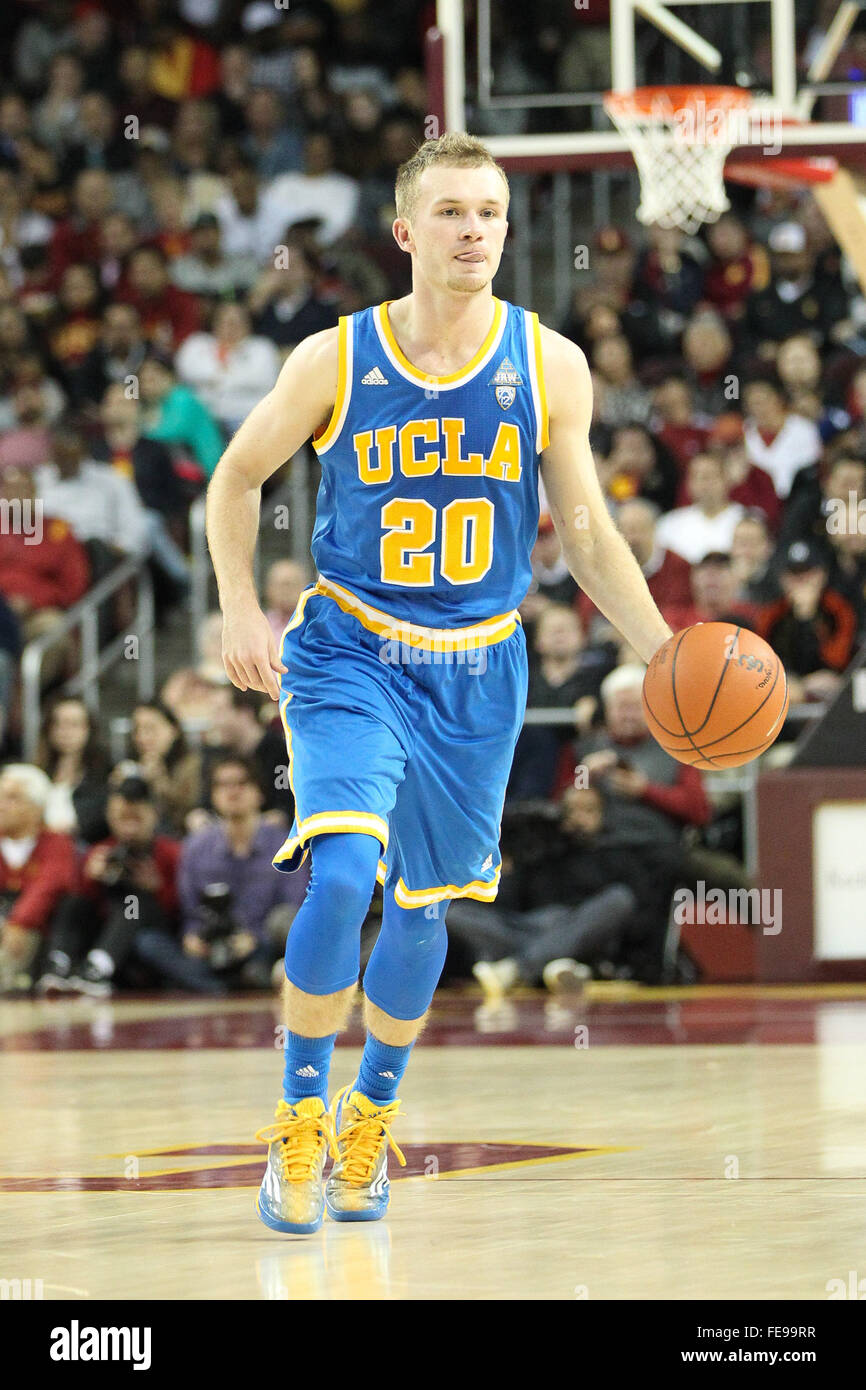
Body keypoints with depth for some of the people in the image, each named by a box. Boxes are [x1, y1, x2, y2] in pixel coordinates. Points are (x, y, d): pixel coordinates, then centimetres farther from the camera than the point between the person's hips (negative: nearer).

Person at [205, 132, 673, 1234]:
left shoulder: (549, 367, -4)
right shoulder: (333, 361, -9)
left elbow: (586, 531, 3)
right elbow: (238, 477, 6)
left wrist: (668, 656, -7)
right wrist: (240, 612, -5)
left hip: (477, 673, 3)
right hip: (349, 655, -2)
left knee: (421, 909, 12)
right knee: (340, 875, -22)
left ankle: (370, 1117, 35)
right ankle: (300, 1122, -6)